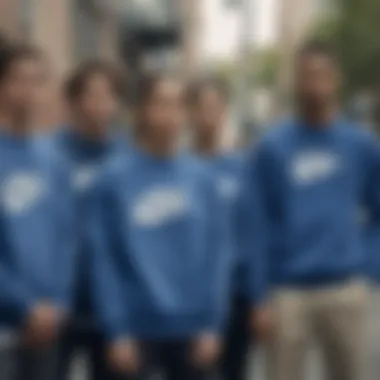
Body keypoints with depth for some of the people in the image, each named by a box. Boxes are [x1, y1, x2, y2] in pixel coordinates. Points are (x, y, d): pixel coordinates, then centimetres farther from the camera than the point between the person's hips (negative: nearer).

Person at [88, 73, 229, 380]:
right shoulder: (116, 178, -5)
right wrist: (117, 332, -9)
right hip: (138, 329, -3)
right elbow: (106, 260, -5)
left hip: (193, 328, 3)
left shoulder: (202, 178, 3)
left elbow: (216, 254, 4)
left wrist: (212, 325, -2)